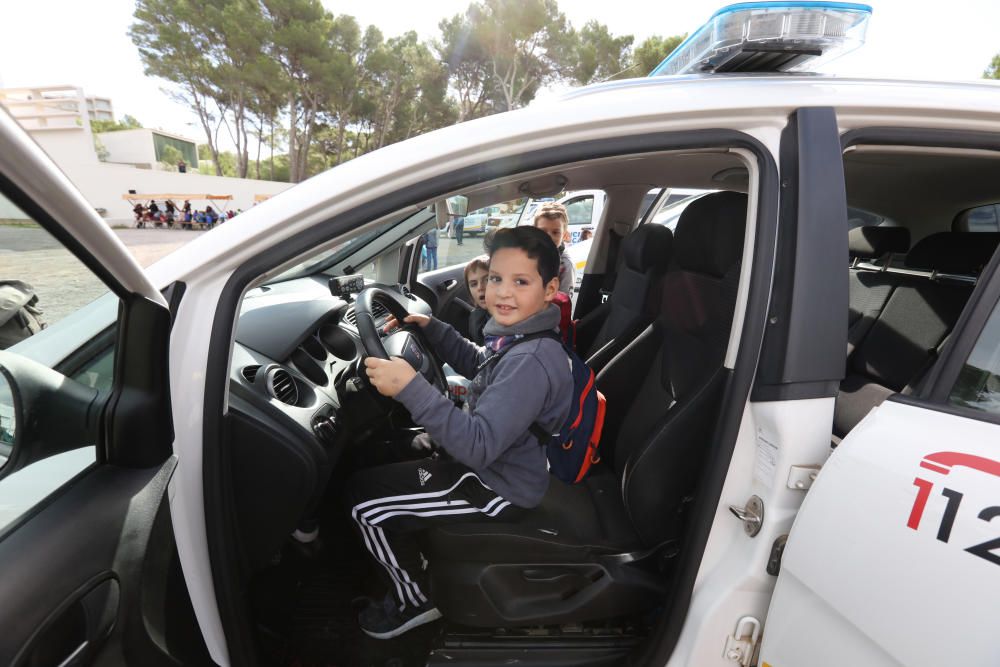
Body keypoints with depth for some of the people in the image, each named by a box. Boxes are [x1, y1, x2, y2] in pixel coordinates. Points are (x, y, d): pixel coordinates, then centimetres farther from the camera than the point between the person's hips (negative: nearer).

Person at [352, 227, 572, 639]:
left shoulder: (531, 361, -32)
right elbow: (478, 366, 17)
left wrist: (411, 387, -42)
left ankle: (416, 602, 20)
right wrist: (432, 328, 7)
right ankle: (410, 554, 40)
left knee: (368, 507, -5)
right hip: (489, 459, 9)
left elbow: (479, 446, -37)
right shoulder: (516, 336, -3)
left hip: (500, 488, -9)